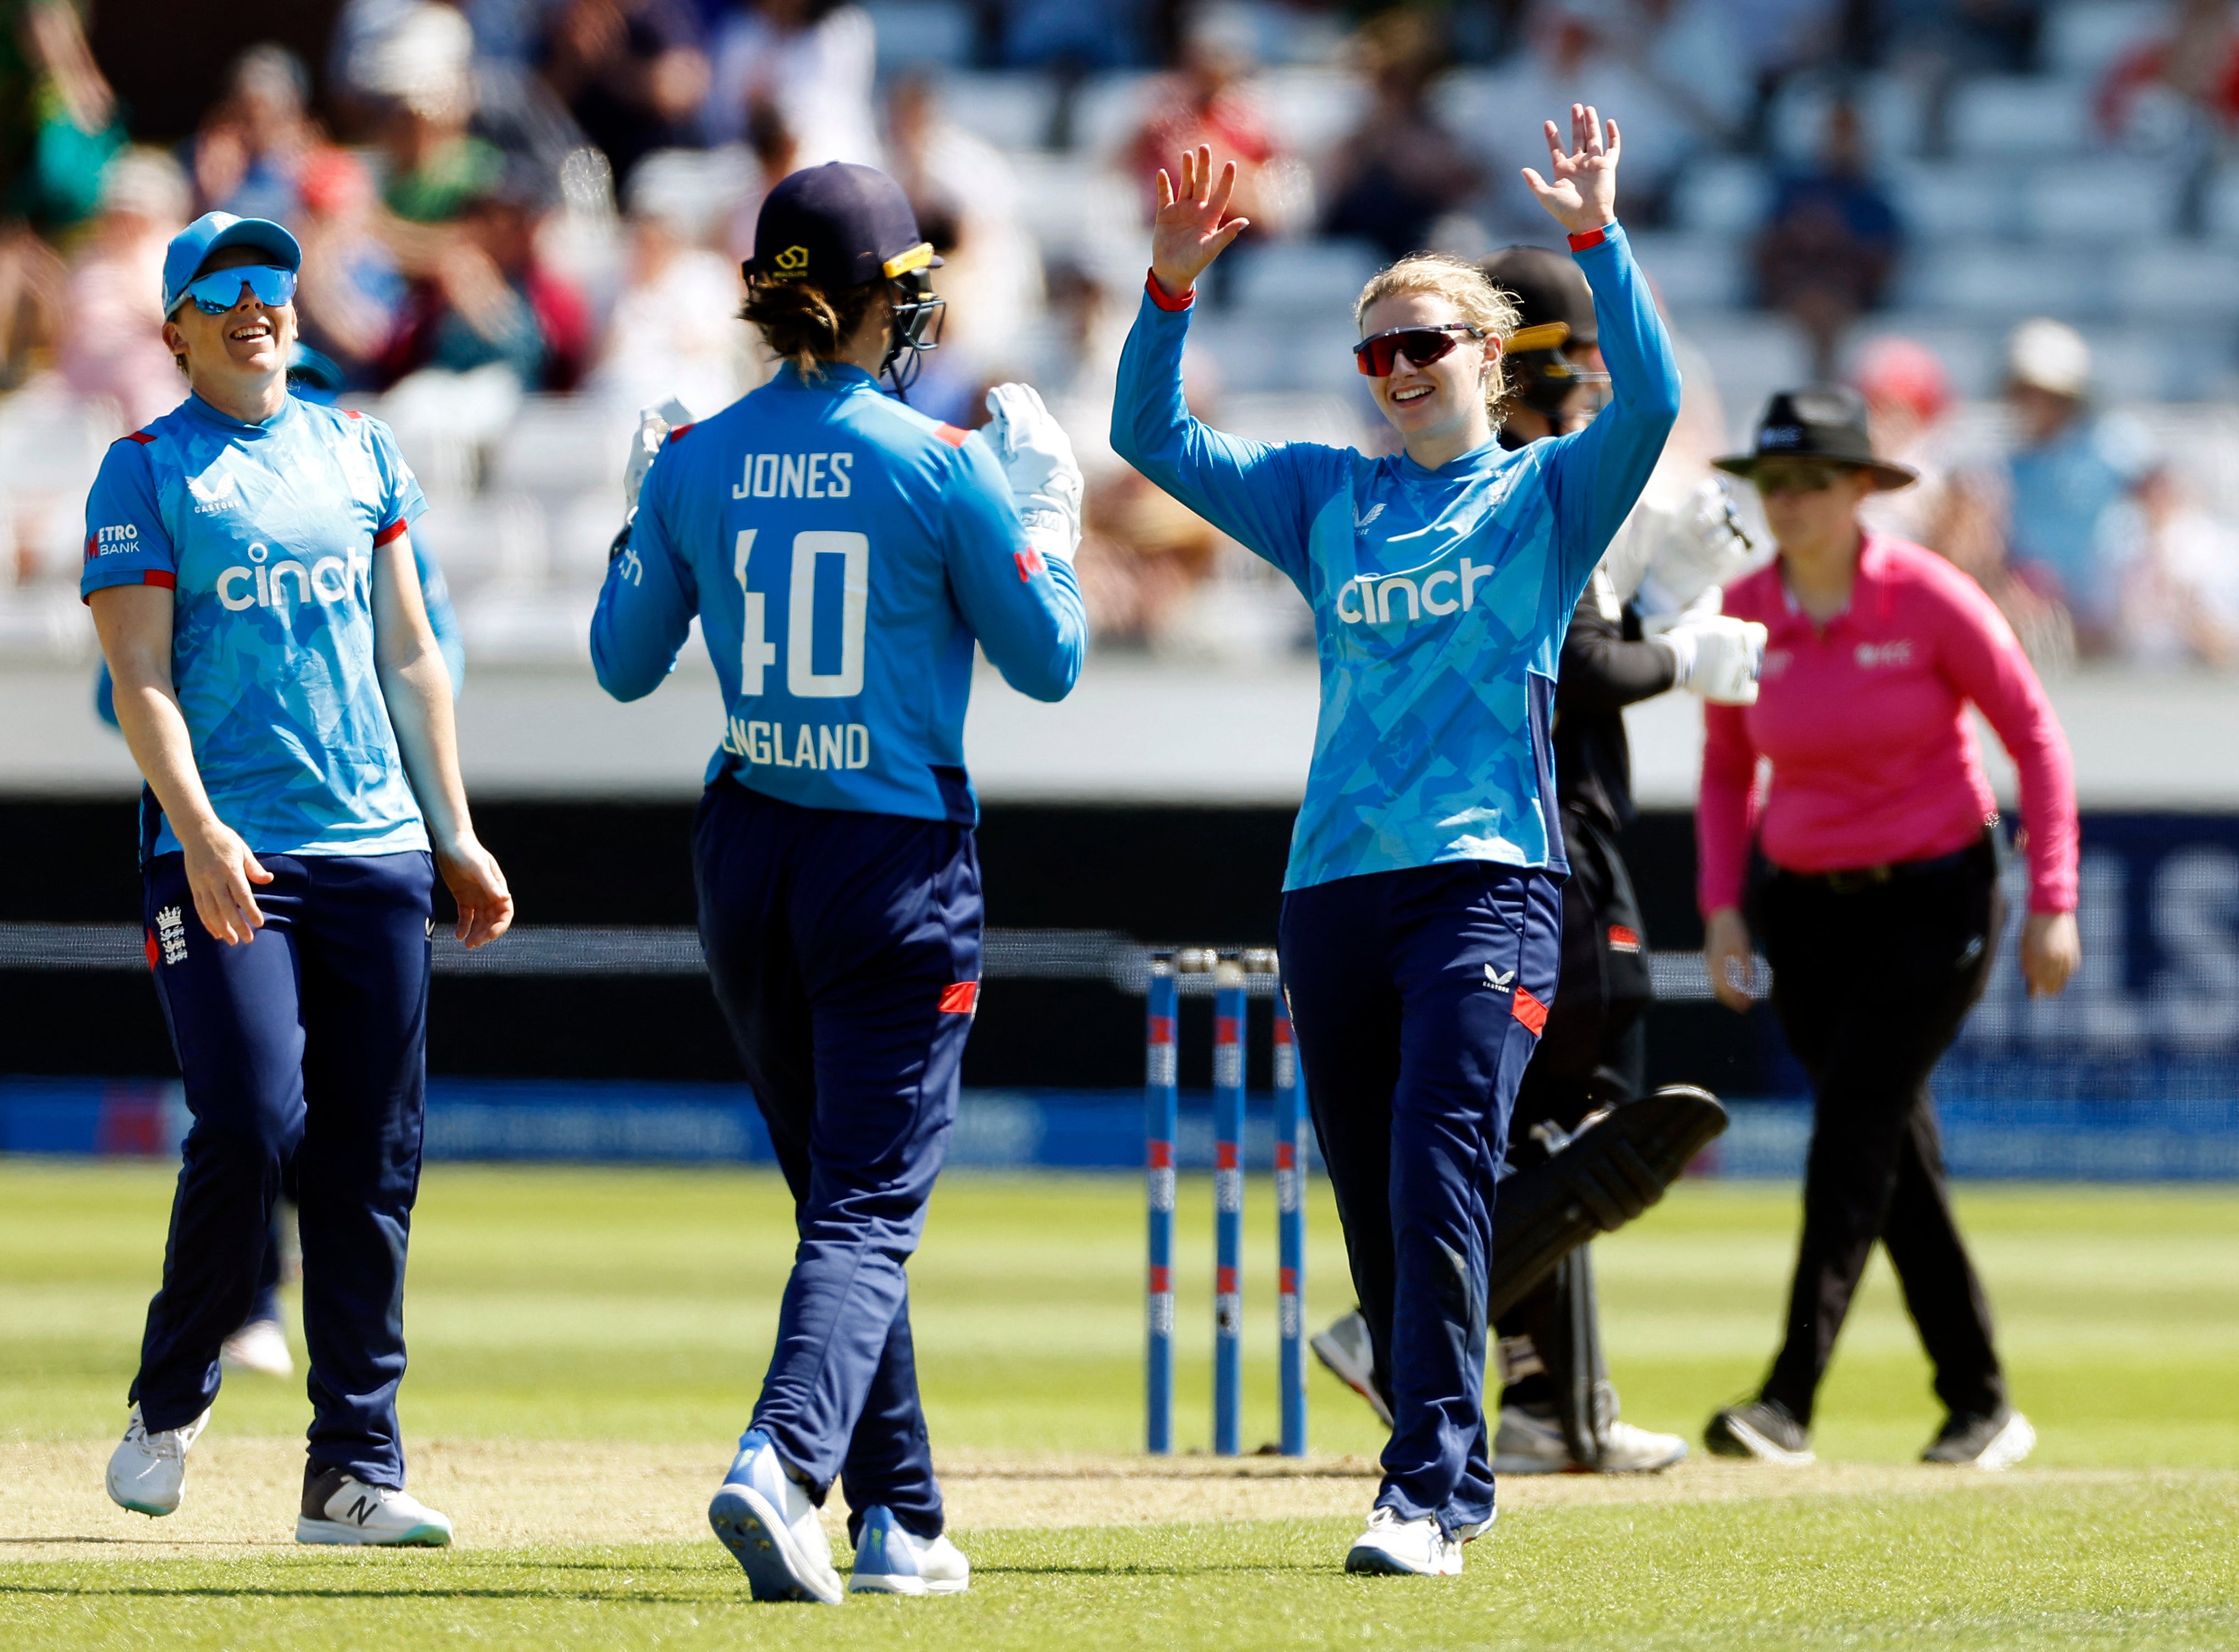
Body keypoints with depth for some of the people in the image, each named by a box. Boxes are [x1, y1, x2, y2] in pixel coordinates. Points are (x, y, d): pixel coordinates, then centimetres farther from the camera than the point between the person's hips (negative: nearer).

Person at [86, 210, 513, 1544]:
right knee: (253, 1127, -16)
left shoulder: (362, 456, 16)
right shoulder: (145, 472, 2)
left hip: (377, 848, 4)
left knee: (373, 1161, 1)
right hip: (224, 858, -4)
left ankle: (356, 1471, 4)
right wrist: (198, 831, -19)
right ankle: (170, 1407, 6)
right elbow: (141, 675, -6)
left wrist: (455, 836, 14)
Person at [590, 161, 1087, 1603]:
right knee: (871, 1204, -5)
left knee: (840, 1190, 17)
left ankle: (903, 1524, 21)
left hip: (748, 858, 4)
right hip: (900, 861, -4)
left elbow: (625, 663, 8)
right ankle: (783, 1461, -29)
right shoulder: (940, 465, -11)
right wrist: (1048, 505, 11)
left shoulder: (698, 462, -1)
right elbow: (1048, 660, -3)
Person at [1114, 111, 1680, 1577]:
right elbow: (1153, 436, 15)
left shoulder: (1545, 497, 8)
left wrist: (1597, 239, -19)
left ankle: (1429, 1493, -23)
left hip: (1489, 878, -5)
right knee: (1374, 1207, 6)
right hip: (1334, 890, 5)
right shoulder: (1324, 499, 18)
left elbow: (1649, 402, -10)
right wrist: (1174, 286, 1)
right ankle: (1455, 1476, 19)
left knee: (1439, 1174, -18)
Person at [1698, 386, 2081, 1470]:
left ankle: (1792, 1399, -23)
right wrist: (1722, 907, 1)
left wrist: (2052, 903, -9)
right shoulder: (1743, 616, -2)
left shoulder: (1929, 599, -13)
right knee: (1895, 1151, 7)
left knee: (1854, 1126, -16)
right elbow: (1726, 771, 12)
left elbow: (2036, 738, -6)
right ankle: (1981, 1406, 17)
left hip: (1934, 898, -4)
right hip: (1805, 901, 4)